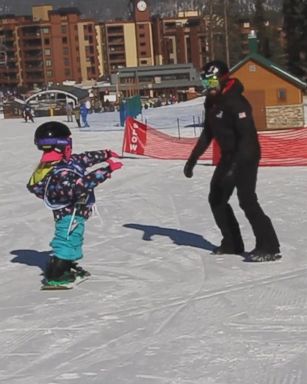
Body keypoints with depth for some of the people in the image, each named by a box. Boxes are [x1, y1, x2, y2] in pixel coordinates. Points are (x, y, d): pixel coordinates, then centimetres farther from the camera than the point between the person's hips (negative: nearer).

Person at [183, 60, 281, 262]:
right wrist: (192, 159, 13)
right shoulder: (211, 103, 7)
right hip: (228, 157, 10)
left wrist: (235, 166, -33)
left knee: (247, 200, -17)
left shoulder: (235, 102, -21)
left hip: (246, 157, -10)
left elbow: (248, 136, -27)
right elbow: (207, 134, 17)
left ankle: (269, 247, -13)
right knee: (217, 199, 13)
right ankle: (232, 243, 23)